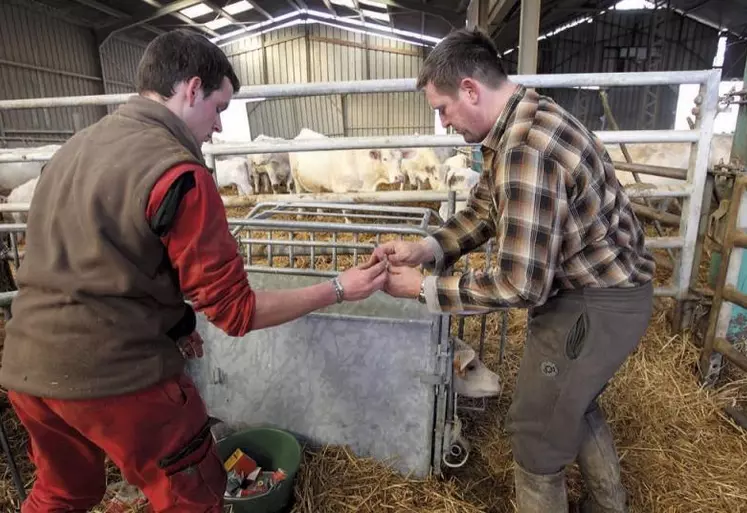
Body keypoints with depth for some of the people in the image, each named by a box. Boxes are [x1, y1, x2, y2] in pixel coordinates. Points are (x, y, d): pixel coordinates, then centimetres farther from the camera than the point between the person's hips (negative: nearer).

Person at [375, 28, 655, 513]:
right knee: (573, 400, 28)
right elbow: (483, 210, 8)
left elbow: (521, 284, -31)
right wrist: (426, 249, -7)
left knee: (537, 429, 8)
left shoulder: (525, 148, -31)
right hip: (598, 287, 10)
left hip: (596, 303, -10)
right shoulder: (521, 120, 3)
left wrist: (424, 287, -21)